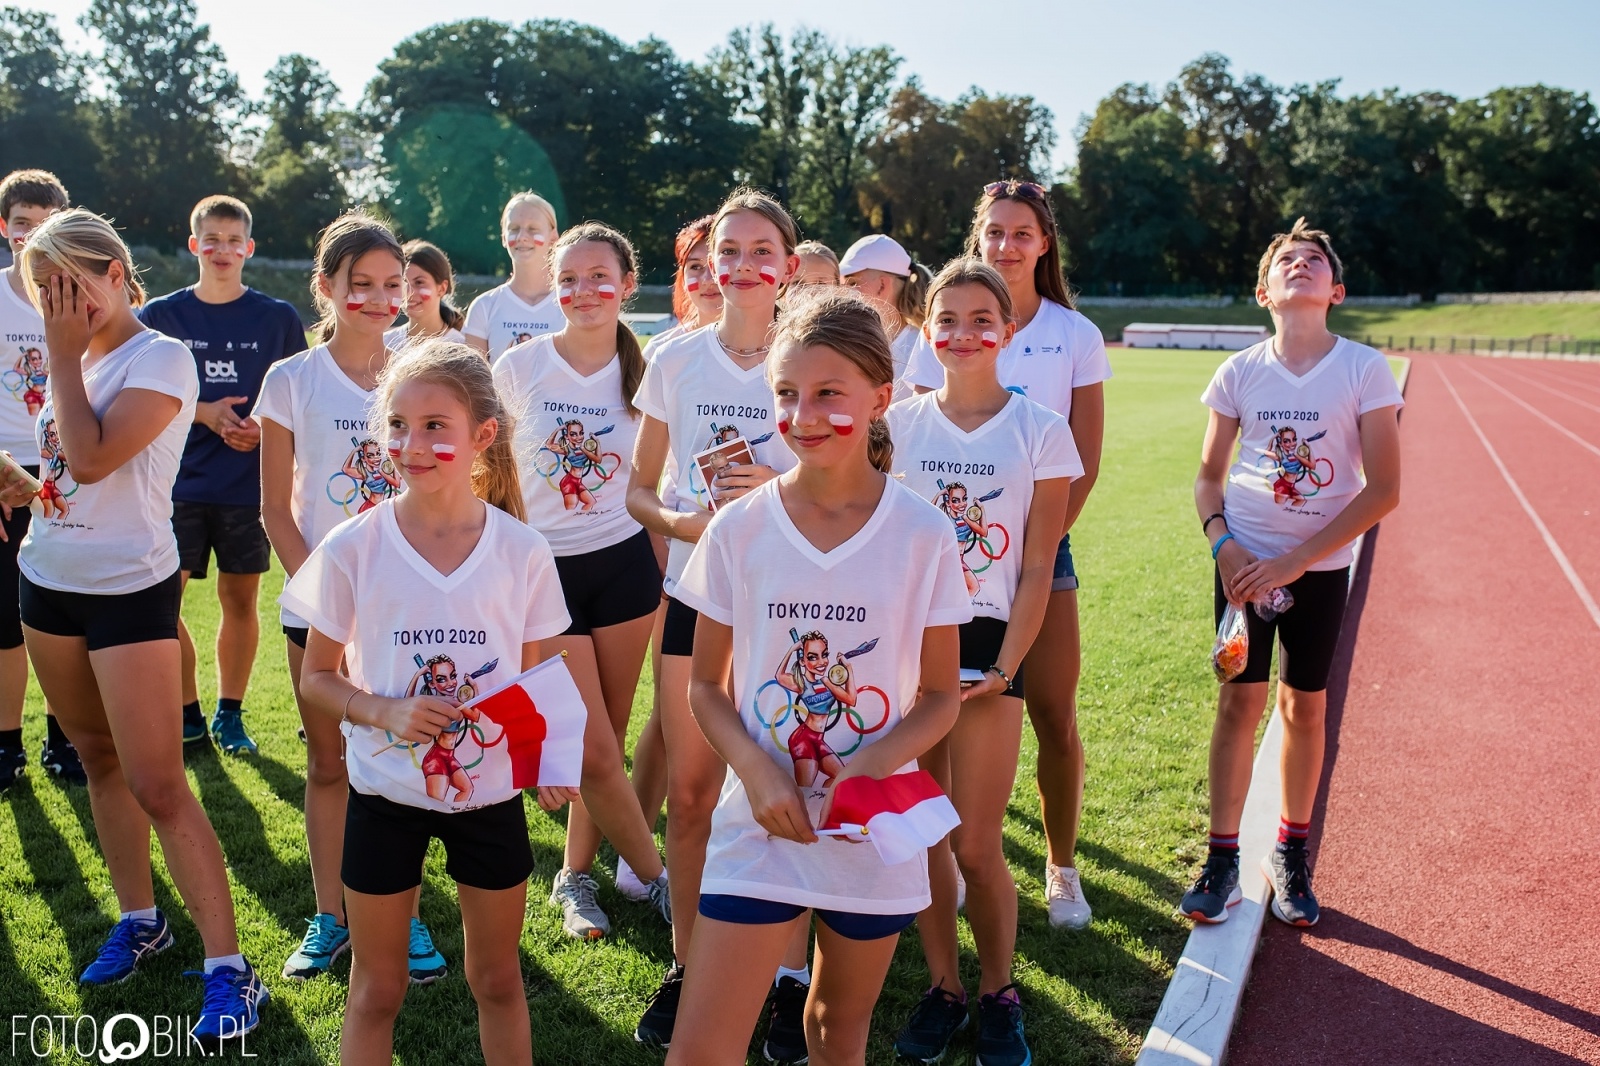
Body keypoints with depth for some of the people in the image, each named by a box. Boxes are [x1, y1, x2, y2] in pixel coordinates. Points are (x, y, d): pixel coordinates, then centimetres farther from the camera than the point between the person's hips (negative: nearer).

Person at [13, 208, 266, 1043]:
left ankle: (228, 969, -2)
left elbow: (91, 458, -24)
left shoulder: (159, 359, -13)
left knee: (158, 788, -9)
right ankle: (139, 920, 31)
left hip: (130, 589, -8)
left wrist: (65, 355, -15)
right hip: (49, 579, 8)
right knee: (99, 759, 15)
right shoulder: (73, 360, 9)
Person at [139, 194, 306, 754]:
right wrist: (204, 413, -11)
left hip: (250, 483, 0)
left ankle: (229, 714, 21)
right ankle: (187, 713, 16)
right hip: (179, 483, 1)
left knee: (240, 598, 6)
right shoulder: (160, 316, 4)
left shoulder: (278, 318, 3)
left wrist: (265, 425, -12)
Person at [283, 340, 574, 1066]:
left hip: (491, 794, 1)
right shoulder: (353, 549, -11)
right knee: (377, 989, 15)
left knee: (497, 980, 18)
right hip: (385, 794, 0)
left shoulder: (522, 552, -9)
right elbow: (316, 678, -1)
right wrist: (387, 713, -20)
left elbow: (533, 679, 1)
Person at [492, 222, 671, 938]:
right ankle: (655, 877, 18)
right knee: (594, 753, -2)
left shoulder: (643, 376, 1)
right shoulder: (518, 368, -3)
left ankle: (576, 874, 29)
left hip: (623, 564, 2)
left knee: (606, 740, 8)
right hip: (542, 570, -1)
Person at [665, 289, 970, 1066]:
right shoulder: (739, 529, -7)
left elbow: (941, 696, -1)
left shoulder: (922, 536, -8)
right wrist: (756, 769, -16)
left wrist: (872, 764, -18)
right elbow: (706, 685, 1)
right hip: (761, 821, 0)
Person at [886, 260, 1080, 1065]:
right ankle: (943, 987, 28)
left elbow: (1036, 569, -2)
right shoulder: (899, 423, 4)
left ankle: (997, 996, 24)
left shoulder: (1040, 431, -2)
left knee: (975, 846, -1)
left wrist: (1003, 668, -9)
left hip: (987, 642, -2)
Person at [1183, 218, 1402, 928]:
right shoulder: (1240, 372, -2)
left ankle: (1291, 855, 27)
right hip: (1245, 560, 1)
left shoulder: (1364, 369, -8)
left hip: (1321, 567, -1)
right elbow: (1209, 474, 6)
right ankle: (1223, 858, 13)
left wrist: (1296, 560, -15)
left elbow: (1383, 488, -10)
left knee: (1305, 706, 9)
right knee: (1239, 700, 1)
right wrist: (1223, 545, -12)